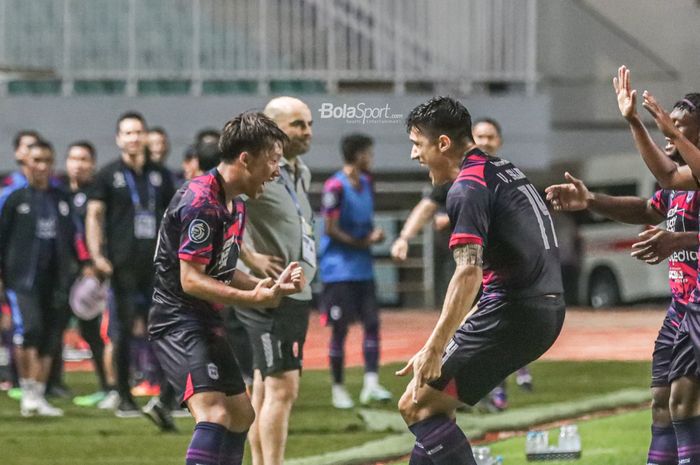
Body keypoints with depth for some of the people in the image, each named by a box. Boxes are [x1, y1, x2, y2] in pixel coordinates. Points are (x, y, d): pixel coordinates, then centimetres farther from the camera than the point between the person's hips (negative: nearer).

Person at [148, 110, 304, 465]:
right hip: (177, 320, -11)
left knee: (241, 415, 20)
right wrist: (254, 298, -25)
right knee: (214, 416, -26)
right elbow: (191, 280, -23)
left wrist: (270, 285, 4)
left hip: (207, 322, 11)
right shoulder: (200, 202, -20)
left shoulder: (236, 205, 12)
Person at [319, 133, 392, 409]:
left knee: (372, 322, -1)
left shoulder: (365, 183, 11)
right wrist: (363, 242, -12)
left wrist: (374, 234, 1)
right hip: (339, 269, -7)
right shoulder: (336, 187, -14)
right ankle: (338, 388, 6)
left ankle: (371, 383, -2)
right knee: (340, 329, -1)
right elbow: (331, 230, -15)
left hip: (363, 269, 7)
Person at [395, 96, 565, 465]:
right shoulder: (505, 170, 18)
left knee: (416, 405, -8)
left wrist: (434, 349, -25)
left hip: (512, 311, -10)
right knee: (438, 401, 20)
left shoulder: (468, 188, -11)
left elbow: (469, 272, -23)